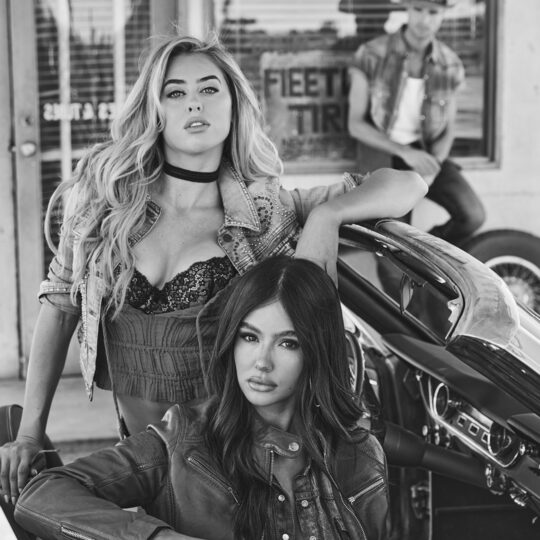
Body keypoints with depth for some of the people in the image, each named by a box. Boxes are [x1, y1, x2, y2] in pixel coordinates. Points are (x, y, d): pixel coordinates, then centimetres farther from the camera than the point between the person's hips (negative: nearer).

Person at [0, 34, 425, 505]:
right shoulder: (104, 192, -5)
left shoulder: (265, 213, -9)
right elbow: (60, 304, 0)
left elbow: (407, 185, -8)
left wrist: (326, 214, -26)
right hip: (141, 444, 2)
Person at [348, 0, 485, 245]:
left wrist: (431, 167, -15)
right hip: (383, 153, -3)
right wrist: (405, 153, -21)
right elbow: (355, 124, -9)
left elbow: (448, 130, 6)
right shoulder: (371, 55, -11)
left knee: (473, 215, -16)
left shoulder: (450, 65, -1)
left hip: (428, 153, 3)